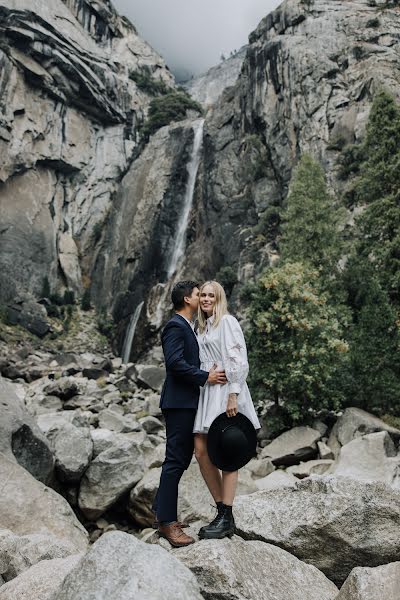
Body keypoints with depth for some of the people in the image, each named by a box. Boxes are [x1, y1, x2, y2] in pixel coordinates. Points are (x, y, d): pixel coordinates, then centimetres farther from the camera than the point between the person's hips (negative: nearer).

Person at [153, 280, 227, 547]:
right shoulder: (176, 326, -12)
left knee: (181, 459, 15)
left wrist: (210, 372, 11)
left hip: (188, 402, 10)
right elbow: (175, 362, -23)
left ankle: (162, 513, 26)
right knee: (175, 460, -5)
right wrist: (205, 377, -19)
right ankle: (168, 522, 4)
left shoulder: (188, 327, 19)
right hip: (179, 402, -10)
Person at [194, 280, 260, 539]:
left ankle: (226, 519, 8)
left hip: (225, 391, -8)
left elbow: (238, 360, -13)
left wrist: (233, 396, -19)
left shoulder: (227, 321, -5)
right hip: (207, 391, 8)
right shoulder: (203, 327, 19)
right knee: (201, 451, 3)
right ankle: (223, 513, 15)